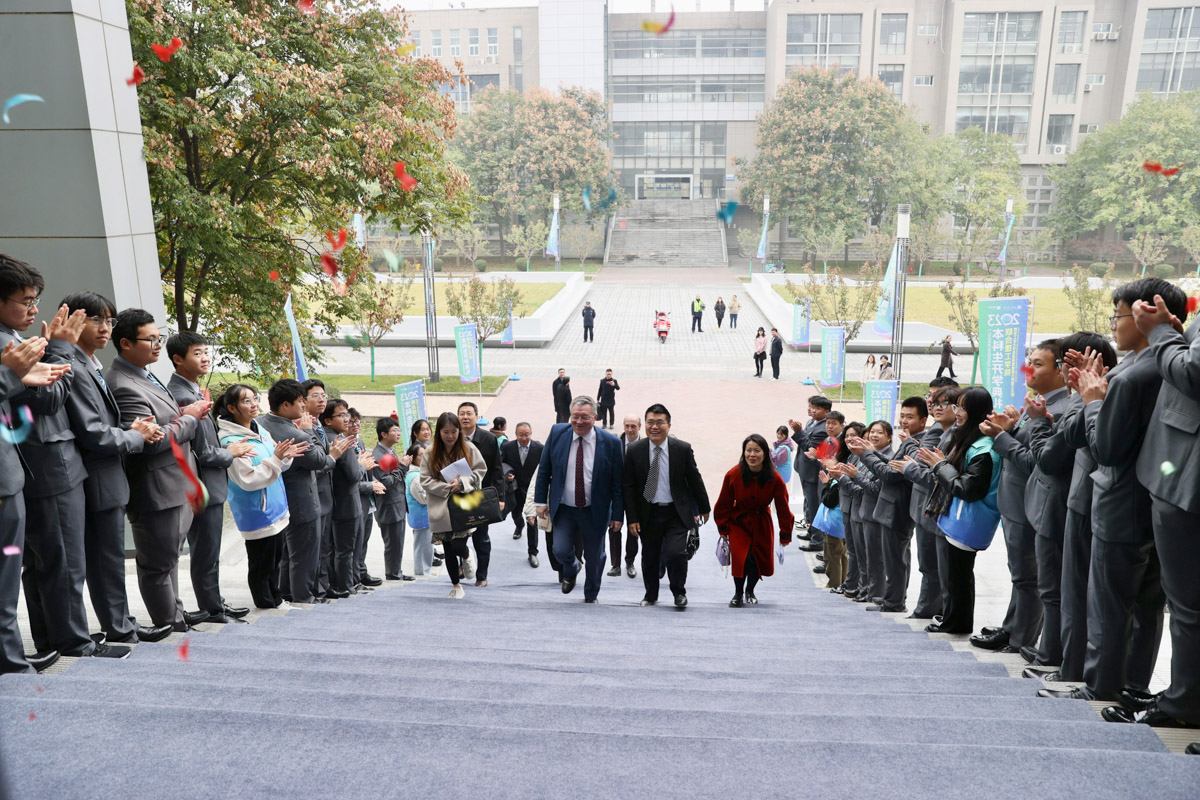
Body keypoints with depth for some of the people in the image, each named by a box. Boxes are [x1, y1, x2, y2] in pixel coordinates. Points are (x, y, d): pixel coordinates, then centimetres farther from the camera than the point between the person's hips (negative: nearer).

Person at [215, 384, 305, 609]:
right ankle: (266, 603, 21)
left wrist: (286, 456, -5)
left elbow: (275, 467, 16)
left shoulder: (260, 430, 7)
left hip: (274, 508, 9)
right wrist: (276, 458, -27)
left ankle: (276, 599, 33)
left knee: (275, 557, 20)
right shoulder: (231, 441, -19)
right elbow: (247, 480, -23)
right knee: (261, 563, 5)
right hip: (256, 514, -9)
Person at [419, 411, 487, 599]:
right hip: (441, 508, 2)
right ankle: (456, 585, 26)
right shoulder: (431, 453, 0)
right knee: (448, 550, 8)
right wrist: (447, 488, -13)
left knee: (458, 545, -11)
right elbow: (425, 479, -1)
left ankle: (466, 557, 28)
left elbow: (480, 471, -1)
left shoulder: (468, 448, -1)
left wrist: (461, 483, -15)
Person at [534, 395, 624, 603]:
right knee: (561, 550, -10)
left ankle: (590, 597, 38)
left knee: (594, 558, 11)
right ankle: (572, 570, 28)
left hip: (595, 511, -1)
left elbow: (618, 483, -6)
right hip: (563, 509, 1)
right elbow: (544, 470, 2)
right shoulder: (557, 433, -6)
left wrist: (617, 514, -6)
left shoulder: (610, 443, -11)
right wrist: (541, 500, -1)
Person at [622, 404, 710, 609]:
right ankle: (651, 595, 36)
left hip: (677, 512, -1)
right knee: (649, 558, 11)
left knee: (675, 553, -15)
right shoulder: (634, 450, -5)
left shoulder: (683, 449, -5)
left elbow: (695, 480, 5)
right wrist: (632, 518, -6)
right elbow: (628, 486, -1)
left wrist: (704, 508, 12)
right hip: (648, 513, 2)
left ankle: (679, 592, 13)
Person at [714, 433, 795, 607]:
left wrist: (785, 535, -2)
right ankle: (738, 594, 9)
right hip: (738, 522, -2)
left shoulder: (775, 479, -19)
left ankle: (750, 591, 38)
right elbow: (724, 504, -6)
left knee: (761, 559, 9)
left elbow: (783, 508, -7)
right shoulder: (733, 475, -21)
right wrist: (722, 528, 0)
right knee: (740, 558, -16)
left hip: (762, 524, 2)